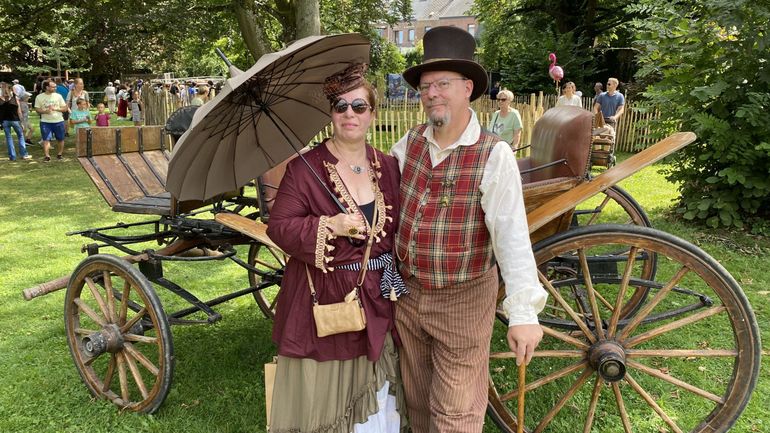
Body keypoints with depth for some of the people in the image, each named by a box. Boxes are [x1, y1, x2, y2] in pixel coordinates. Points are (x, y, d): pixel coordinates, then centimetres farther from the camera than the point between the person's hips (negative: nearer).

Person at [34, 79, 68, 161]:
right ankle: (47, 155, -6)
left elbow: (65, 108, 2)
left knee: (60, 139, 8)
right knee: (46, 139, -8)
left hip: (58, 121, 1)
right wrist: (45, 111, -16)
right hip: (45, 122, -1)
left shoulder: (58, 96, 3)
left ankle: (60, 153, 24)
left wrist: (55, 109, -14)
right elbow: (37, 109, 3)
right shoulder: (39, 97, 1)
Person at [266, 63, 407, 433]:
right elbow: (279, 227, -10)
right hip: (323, 301, -4)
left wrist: (398, 280, 7)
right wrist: (328, 226, -24)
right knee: (321, 393, 9)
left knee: (376, 401, 13)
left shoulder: (387, 167, 5)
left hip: (377, 301, 4)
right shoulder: (305, 168, -9)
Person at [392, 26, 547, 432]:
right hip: (406, 293, 5)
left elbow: (512, 235, -24)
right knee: (416, 399, 22)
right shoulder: (410, 142, -1)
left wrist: (523, 312, -32)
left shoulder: (494, 155, -16)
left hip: (463, 300, -4)